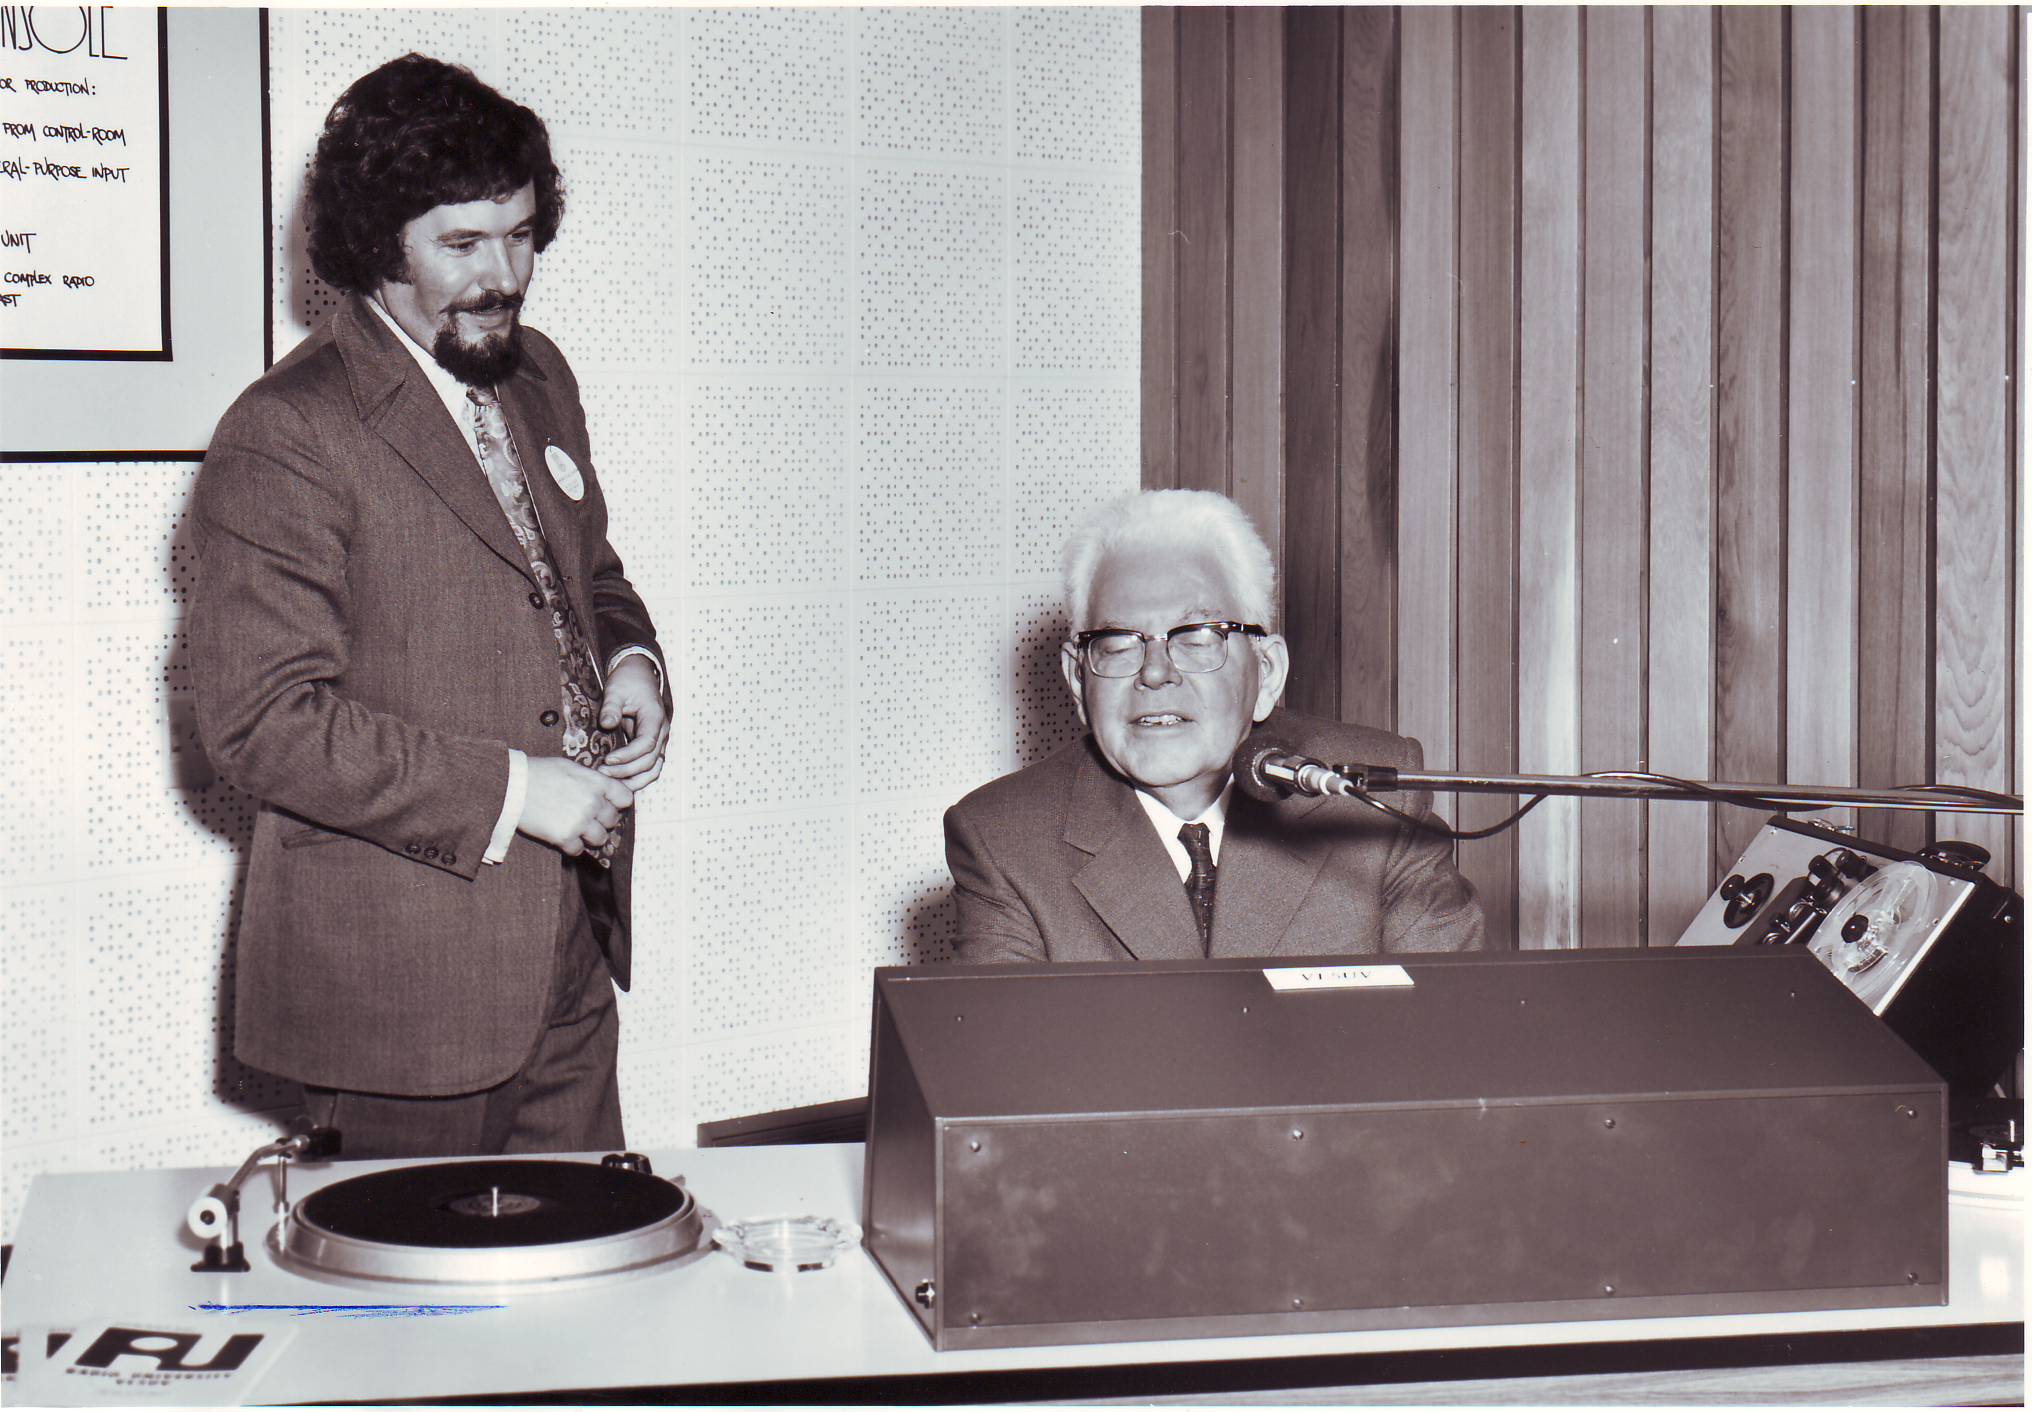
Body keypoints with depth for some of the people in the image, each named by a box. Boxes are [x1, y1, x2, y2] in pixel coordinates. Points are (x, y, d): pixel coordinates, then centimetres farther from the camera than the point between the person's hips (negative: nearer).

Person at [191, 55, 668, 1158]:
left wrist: (630, 661, 2)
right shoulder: (286, 435, -15)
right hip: (404, 977, -7)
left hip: (571, 946, 7)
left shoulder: (537, 380, 11)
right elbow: (260, 722, -19)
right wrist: (507, 789, -19)